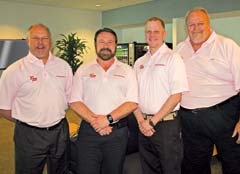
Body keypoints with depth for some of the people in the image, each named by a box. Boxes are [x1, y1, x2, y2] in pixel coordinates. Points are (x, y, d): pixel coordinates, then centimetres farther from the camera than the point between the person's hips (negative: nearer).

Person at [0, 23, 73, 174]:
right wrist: (26, 122, -2)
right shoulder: (14, 71, -9)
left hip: (60, 131, 4)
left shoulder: (64, 66, 2)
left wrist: (54, 116, 2)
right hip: (29, 135, -3)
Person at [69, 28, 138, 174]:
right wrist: (94, 121, -14)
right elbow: (75, 102, -1)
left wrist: (108, 119, -15)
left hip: (118, 132, 0)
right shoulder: (83, 71, 7)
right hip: (88, 131, 0)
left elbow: (132, 103, -4)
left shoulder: (127, 71, 5)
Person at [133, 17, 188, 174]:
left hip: (166, 124, -5)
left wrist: (153, 121, -13)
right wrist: (141, 120, -4)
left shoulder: (172, 58, -6)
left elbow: (176, 96, -13)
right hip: (144, 125, 5)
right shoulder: (139, 62, 11)